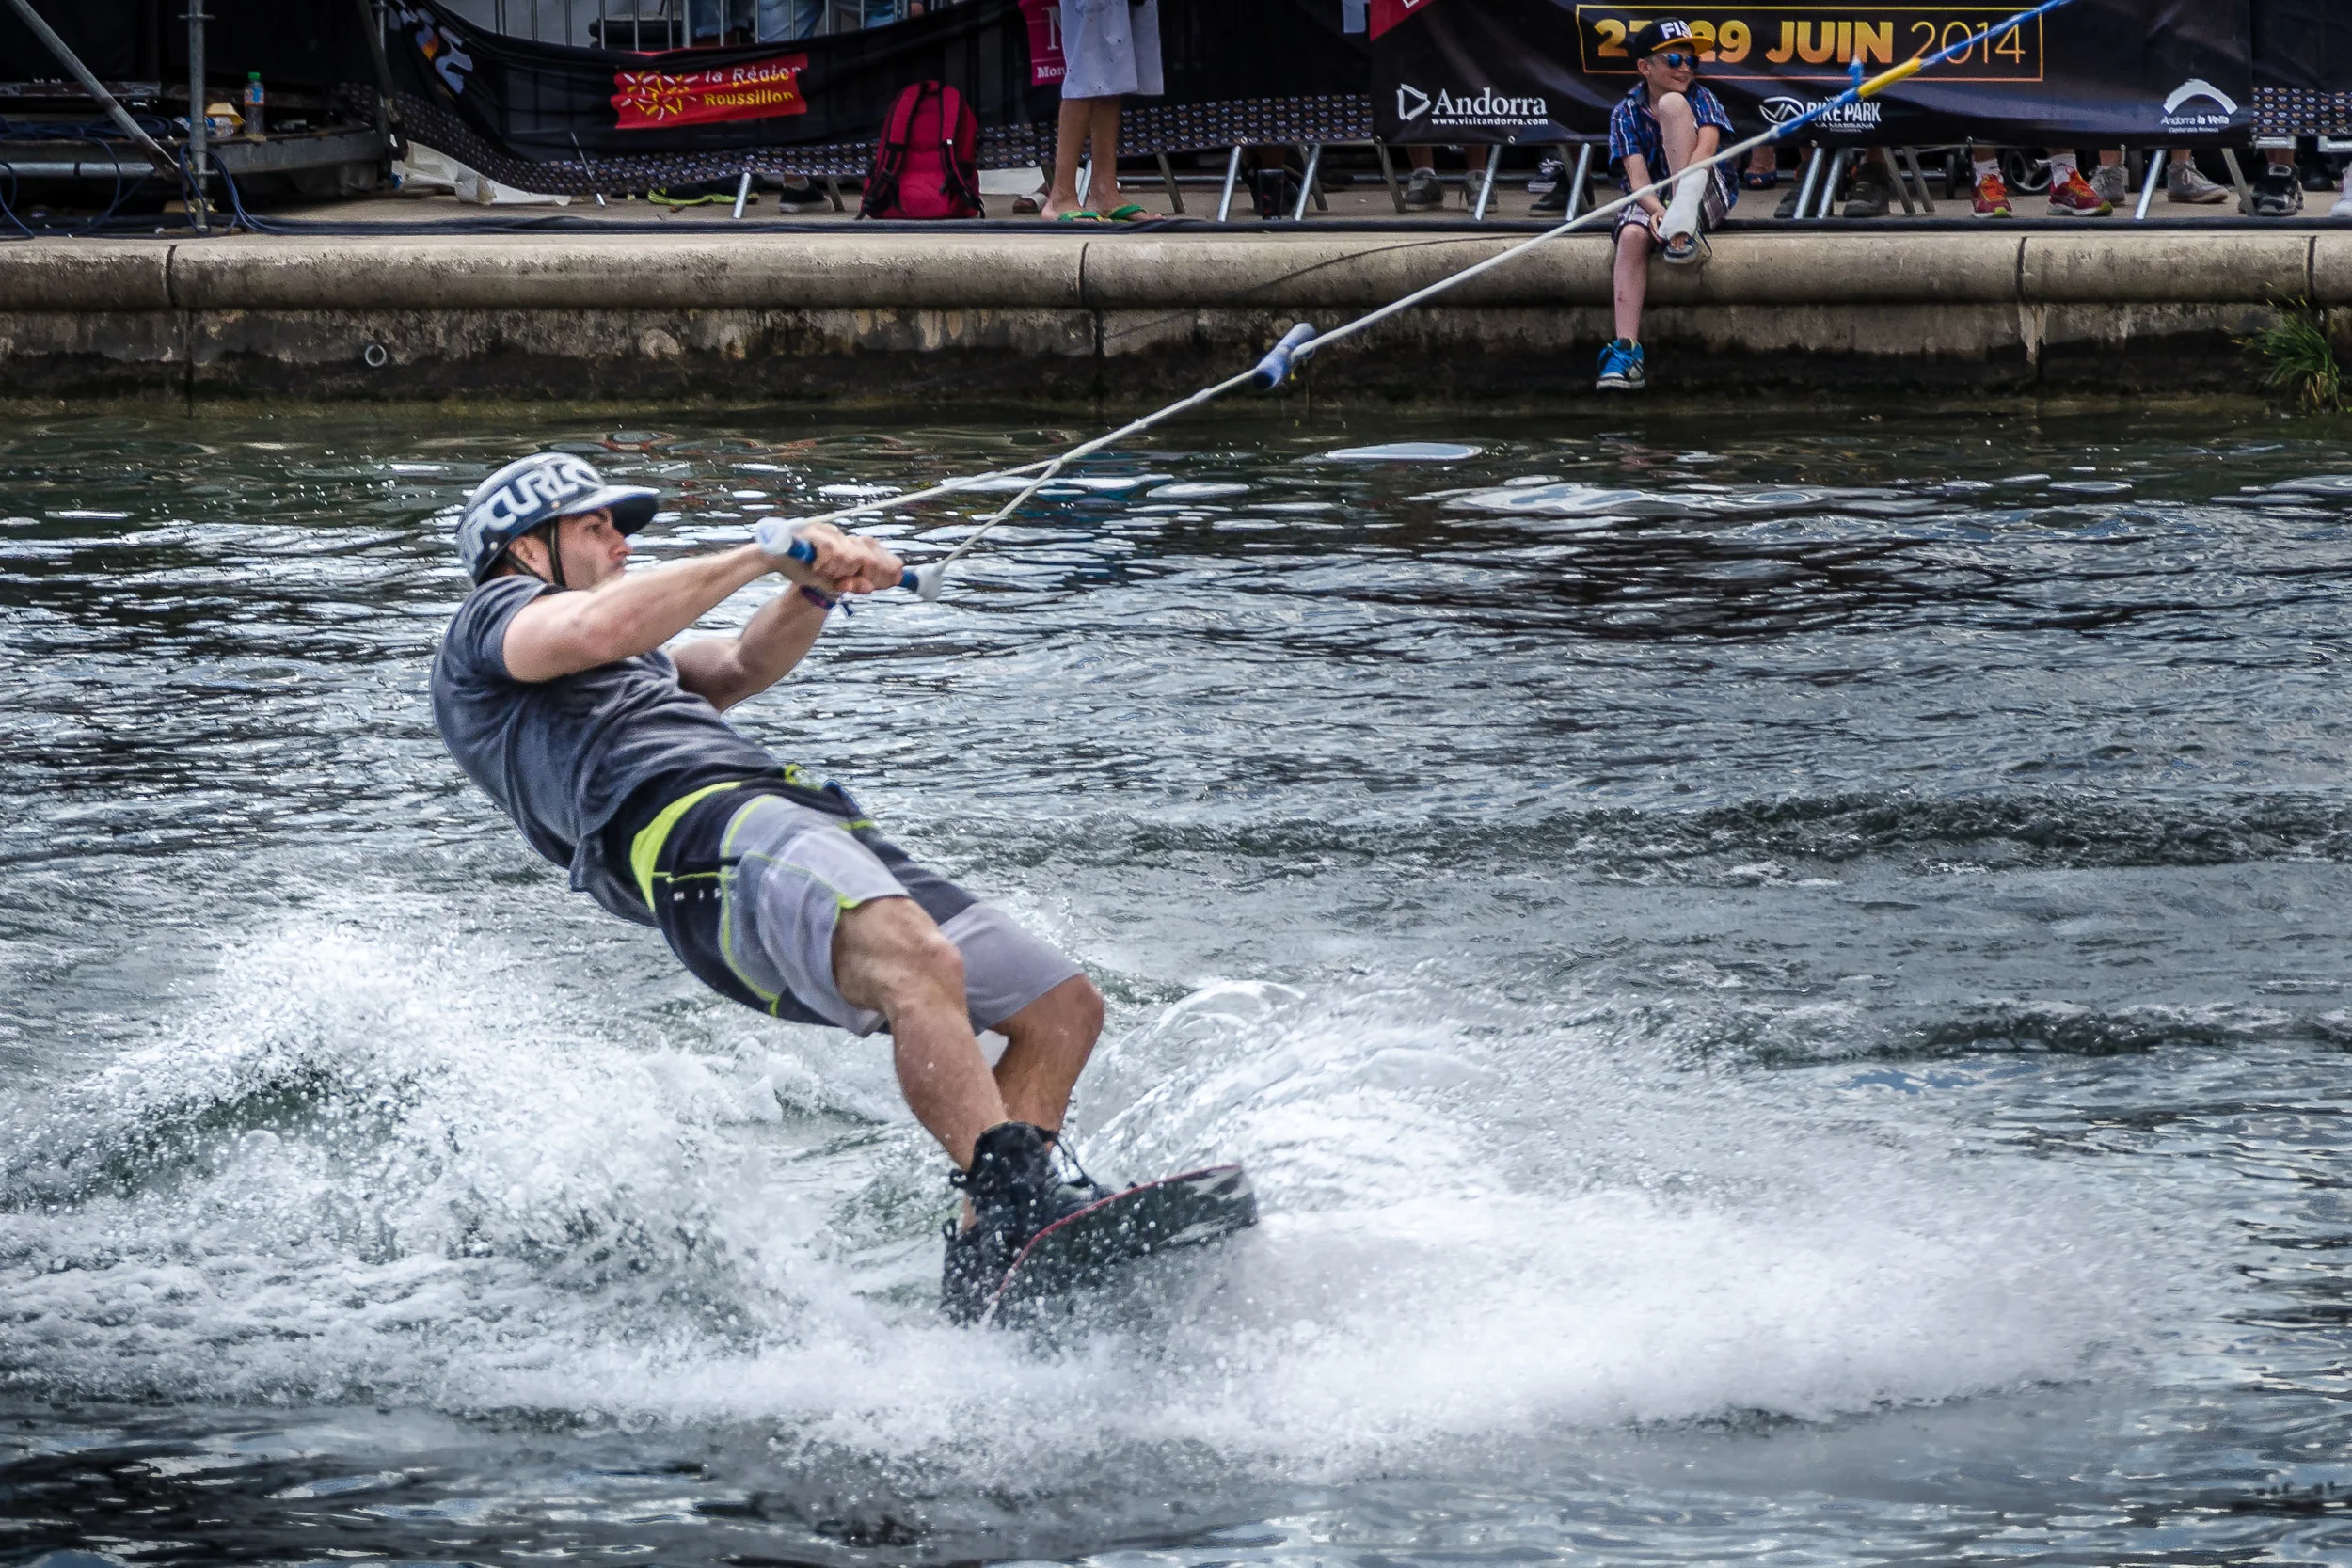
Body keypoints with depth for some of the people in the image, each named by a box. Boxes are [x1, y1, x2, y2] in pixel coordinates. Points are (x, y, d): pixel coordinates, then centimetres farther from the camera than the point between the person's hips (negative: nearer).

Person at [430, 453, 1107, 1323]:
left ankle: (983, 1262, -8)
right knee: (919, 963, -37)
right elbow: (595, 631, -7)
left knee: (1062, 1006, 2)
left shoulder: (635, 672, 42)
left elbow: (740, 665, 30)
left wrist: (816, 585, 10)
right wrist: (768, 549, -5)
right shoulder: (490, 620, 15)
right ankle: (1018, 1199, -50)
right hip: (706, 832, -10)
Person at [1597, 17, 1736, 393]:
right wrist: (1656, 210, -34)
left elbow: (1706, 146, -20)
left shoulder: (1701, 100, -2)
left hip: (1707, 194, -2)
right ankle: (1626, 350, -41)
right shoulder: (1627, 113, -1)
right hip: (1651, 197, 2)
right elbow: (1637, 175, -12)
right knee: (1633, 235, -35)